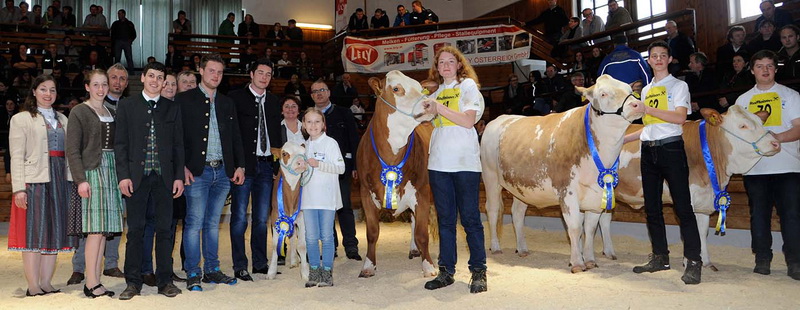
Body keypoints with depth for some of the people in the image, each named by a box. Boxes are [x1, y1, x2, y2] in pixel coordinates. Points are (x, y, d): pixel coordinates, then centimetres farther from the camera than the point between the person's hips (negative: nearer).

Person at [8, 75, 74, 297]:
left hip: (60, 179, 5)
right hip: (34, 180, -5)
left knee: (55, 231, 6)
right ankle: (33, 287, 3)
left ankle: (46, 283, 14)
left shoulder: (62, 119, 17)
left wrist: (71, 181, 6)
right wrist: (18, 188, -14)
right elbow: (17, 157, -5)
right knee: (33, 232, -2)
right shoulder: (21, 119, 2)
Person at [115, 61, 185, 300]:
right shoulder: (127, 106, 7)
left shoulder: (173, 109, 10)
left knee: (164, 229, 4)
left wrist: (179, 176, 2)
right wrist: (123, 175, -6)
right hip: (136, 176, -1)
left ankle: (165, 280, 12)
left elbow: (178, 145, 9)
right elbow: (120, 143, 3)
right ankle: (133, 282, 12)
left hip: (164, 177, 1)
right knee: (135, 230, 3)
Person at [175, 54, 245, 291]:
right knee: (194, 223, -3)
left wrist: (239, 165, 8)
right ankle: (193, 273, 7)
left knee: (213, 223, 12)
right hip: (197, 172, -4)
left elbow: (236, 137, 16)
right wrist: (182, 167, -12)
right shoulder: (184, 100, 1)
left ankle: (211, 270, 20)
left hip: (223, 171, 5)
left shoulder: (227, 103, 16)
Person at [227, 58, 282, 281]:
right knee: (240, 217, -1)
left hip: (265, 165, 5)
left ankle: (260, 262, 21)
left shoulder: (273, 101, 14)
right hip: (243, 164, -4)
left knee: (262, 217, 10)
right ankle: (239, 267, 8)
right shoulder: (235, 98, -1)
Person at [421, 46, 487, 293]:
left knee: (470, 217, -2)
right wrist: (426, 111, 3)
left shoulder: (468, 85, 2)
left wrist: (439, 108, -13)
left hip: (464, 161, -5)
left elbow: (468, 121, -11)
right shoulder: (436, 91, 16)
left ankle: (478, 272, 7)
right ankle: (446, 271, 15)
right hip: (438, 162, 5)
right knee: (445, 219, 8)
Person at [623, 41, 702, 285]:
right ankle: (660, 257, 17)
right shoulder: (646, 90, 18)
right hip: (648, 150, 6)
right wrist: (620, 139, 16)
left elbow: (680, 117, -14)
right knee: (652, 207, 8)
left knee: (682, 206, -9)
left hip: (671, 148, -6)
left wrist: (646, 109, -20)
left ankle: (693, 262, -4)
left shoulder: (678, 86, 2)